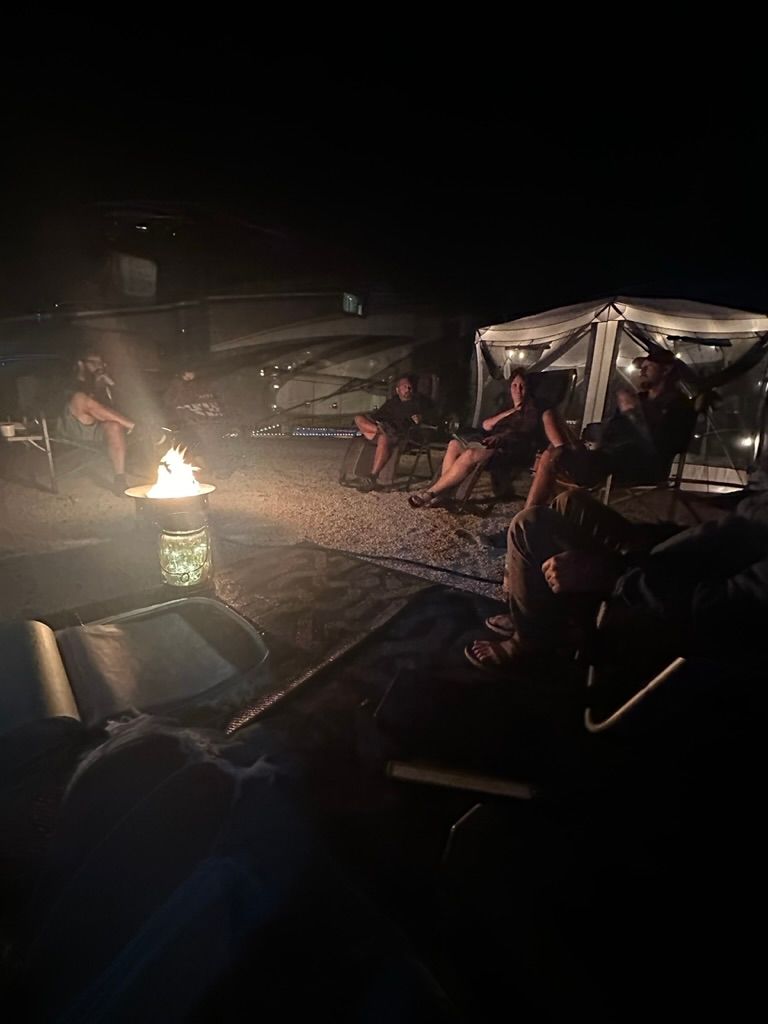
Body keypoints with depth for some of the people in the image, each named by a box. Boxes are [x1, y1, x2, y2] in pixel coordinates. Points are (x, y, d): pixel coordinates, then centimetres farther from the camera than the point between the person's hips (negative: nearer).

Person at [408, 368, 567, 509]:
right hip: (494, 442, 8)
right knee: (454, 444, -12)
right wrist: (511, 411, 7)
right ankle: (442, 492, -23)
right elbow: (486, 425, 15)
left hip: (513, 450, -8)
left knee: (470, 455, -30)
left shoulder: (533, 411, 10)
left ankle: (432, 493, -31)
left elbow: (526, 434, -5)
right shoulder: (507, 408, 29)